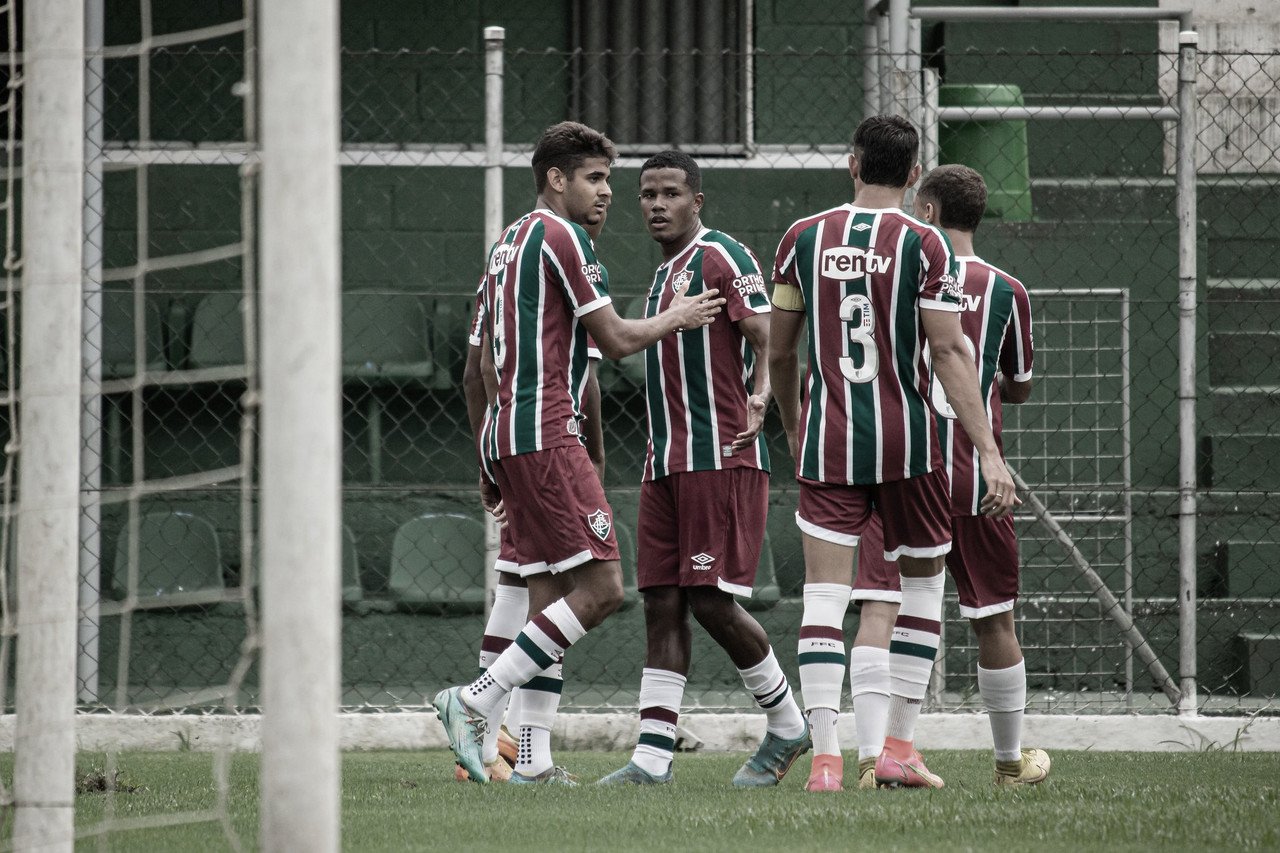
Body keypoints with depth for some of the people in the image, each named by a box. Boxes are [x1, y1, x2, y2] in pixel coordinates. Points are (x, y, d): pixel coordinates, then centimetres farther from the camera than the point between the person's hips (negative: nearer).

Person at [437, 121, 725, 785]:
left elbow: (478, 373, 24)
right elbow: (615, 340, -9)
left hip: (506, 439, 10)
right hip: (545, 436, -10)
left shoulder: (508, 244, 21)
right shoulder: (560, 236, -7)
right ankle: (474, 703, -15)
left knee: (550, 599, 7)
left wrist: (489, 463, 28)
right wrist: (678, 318, 9)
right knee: (600, 587, -11)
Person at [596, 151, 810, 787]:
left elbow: (765, 335, -16)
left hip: (722, 458, -9)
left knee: (711, 600, -10)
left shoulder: (721, 257, -6)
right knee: (662, 603, 2)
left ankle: (787, 725, 8)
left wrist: (763, 393, -30)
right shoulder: (665, 274, 21)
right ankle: (652, 757, -1)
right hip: (665, 464, 9)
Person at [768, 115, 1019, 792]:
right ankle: (899, 747, 14)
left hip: (826, 435, 1)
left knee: (825, 592, -2)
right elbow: (949, 355, -9)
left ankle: (824, 757, -13)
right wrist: (990, 454, -8)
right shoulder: (922, 244, -5)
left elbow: (777, 352, 9)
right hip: (905, 441, -1)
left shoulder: (803, 238, 4)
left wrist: (791, 429, 26)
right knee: (922, 579, 16)